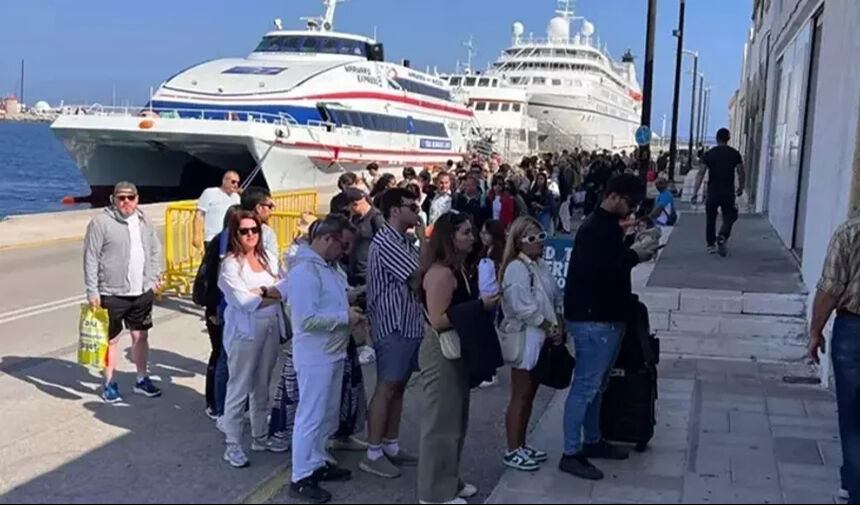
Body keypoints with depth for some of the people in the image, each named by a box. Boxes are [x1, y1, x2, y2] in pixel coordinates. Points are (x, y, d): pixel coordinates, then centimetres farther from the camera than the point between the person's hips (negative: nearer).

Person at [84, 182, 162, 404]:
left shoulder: (144, 221, 8)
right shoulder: (101, 222, -10)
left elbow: (155, 250, 17)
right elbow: (90, 258, -10)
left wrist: (153, 279, 8)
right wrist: (92, 292, -13)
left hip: (142, 292, 5)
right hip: (112, 293, -5)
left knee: (141, 336, 14)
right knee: (111, 339, 5)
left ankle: (142, 379, 27)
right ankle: (109, 384, 18)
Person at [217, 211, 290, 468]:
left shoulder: (268, 259, 10)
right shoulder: (231, 264, -9)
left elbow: (284, 291, 5)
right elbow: (244, 301, -17)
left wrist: (260, 290, -10)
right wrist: (272, 293, -7)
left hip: (271, 328, 6)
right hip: (245, 331, -6)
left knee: (262, 386, 16)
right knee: (239, 388, -1)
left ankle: (261, 436, 28)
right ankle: (232, 445, 7)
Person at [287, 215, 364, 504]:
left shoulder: (328, 265, 8)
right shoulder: (305, 270, -22)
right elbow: (307, 319, -28)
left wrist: (350, 311, 1)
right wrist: (345, 317, -20)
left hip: (332, 352, 10)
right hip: (315, 356, -10)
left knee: (328, 415, 20)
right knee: (311, 417, 1)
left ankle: (317, 463, 35)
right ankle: (300, 478, 12)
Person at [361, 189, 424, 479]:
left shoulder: (405, 242, 16)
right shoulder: (385, 242, -16)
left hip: (409, 325, 9)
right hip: (393, 327, -9)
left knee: (398, 387, 13)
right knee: (386, 388, -4)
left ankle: (391, 447, 22)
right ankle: (373, 454, 3)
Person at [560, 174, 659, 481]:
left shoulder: (609, 226, 13)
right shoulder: (594, 229, -18)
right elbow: (597, 270, -27)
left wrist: (634, 253, 7)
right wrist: (634, 255, -18)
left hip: (608, 317, 10)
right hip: (592, 319, -10)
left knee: (597, 385, 18)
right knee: (585, 386, -5)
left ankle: (592, 442, 30)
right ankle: (571, 453, 2)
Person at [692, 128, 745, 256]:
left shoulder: (709, 154, -1)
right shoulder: (735, 154, 0)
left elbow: (700, 174, -6)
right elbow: (741, 173, 0)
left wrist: (695, 193, -5)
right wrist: (740, 188, 15)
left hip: (712, 192, 1)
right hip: (728, 193, 0)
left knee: (711, 219, 14)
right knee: (729, 218, 11)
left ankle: (711, 245, 17)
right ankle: (722, 237, -15)